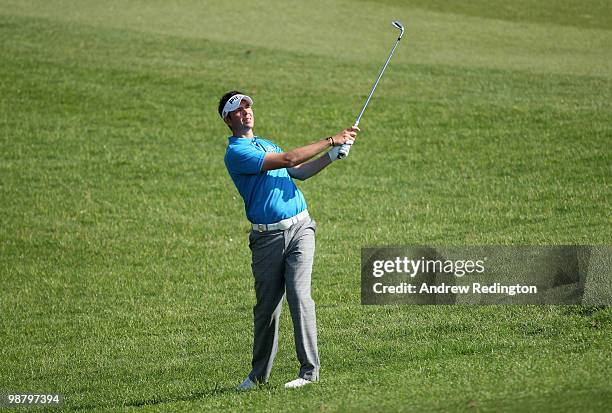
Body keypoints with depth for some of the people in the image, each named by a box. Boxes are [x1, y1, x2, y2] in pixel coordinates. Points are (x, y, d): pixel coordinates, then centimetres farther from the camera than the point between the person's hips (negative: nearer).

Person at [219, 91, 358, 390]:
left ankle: (310, 369, -9)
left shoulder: (266, 145, 20)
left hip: (299, 228, 4)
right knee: (266, 306, 2)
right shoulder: (236, 153, -8)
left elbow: (301, 172, 21)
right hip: (267, 238, -4)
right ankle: (259, 375, 17)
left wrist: (335, 153, 9)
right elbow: (288, 159, -14)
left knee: (299, 296, -10)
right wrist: (331, 141, -10)